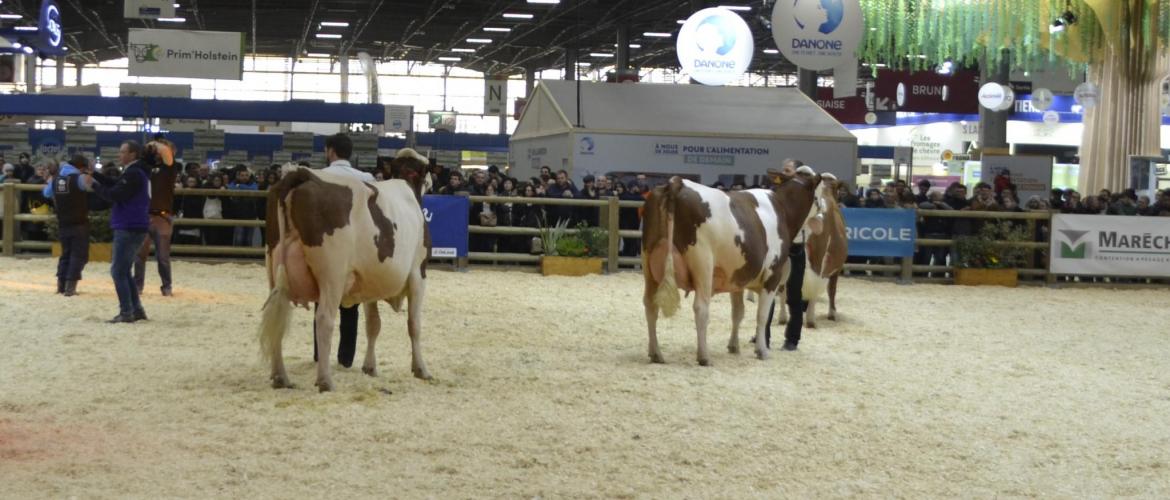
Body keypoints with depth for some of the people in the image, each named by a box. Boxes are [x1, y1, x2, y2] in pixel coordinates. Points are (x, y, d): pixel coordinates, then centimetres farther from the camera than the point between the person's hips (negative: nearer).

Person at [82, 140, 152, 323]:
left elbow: (115, 195, -22)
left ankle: (126, 313, -5)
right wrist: (94, 174, 11)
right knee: (124, 271, 16)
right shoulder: (136, 172, 16)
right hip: (134, 228, 10)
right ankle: (136, 309, 16)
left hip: (128, 229, -10)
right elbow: (115, 184, 18)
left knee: (118, 271, -5)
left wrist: (93, 186, -11)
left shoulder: (133, 174, -16)